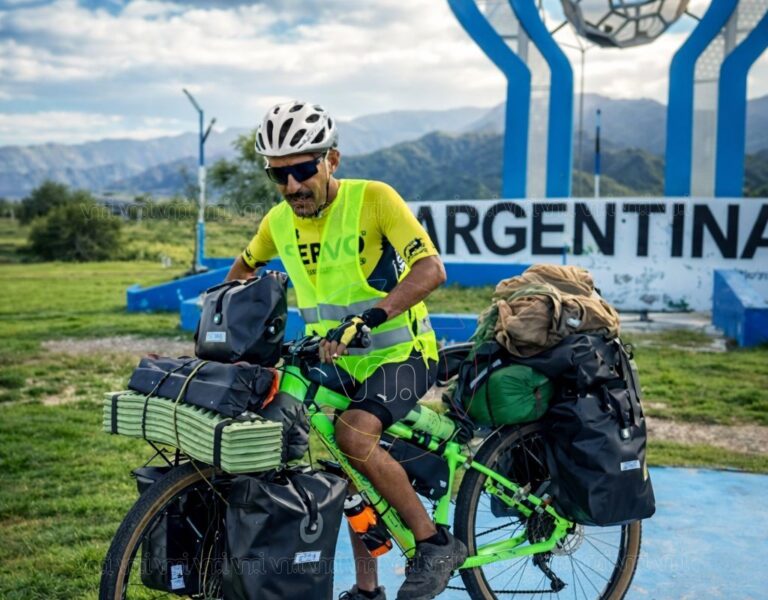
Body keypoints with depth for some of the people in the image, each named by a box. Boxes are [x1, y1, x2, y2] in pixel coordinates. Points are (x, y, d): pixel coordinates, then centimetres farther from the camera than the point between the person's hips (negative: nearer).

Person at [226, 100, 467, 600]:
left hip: (401, 354, -6)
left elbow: (431, 269, -29)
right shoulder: (279, 222, -1)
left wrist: (368, 317, -40)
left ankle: (436, 542, -13)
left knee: (354, 433, -30)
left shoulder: (373, 199, -18)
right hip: (342, 363, 6)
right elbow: (244, 269, 21)